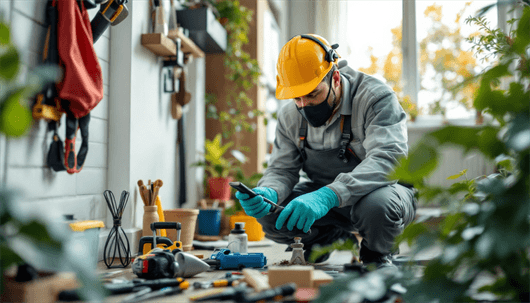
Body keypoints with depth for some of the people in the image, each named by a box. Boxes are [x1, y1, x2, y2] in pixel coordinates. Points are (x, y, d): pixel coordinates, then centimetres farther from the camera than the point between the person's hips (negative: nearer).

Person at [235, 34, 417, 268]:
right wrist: (267, 193, -29)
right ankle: (341, 237, 8)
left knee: (376, 204, -40)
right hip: (324, 194, 5)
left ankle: (377, 256, -3)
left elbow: (388, 158, -35)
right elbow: (281, 169, -2)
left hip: (380, 189, -4)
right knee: (268, 213, -17)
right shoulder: (290, 116, -4)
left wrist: (328, 196, -49)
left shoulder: (375, 98, -22)